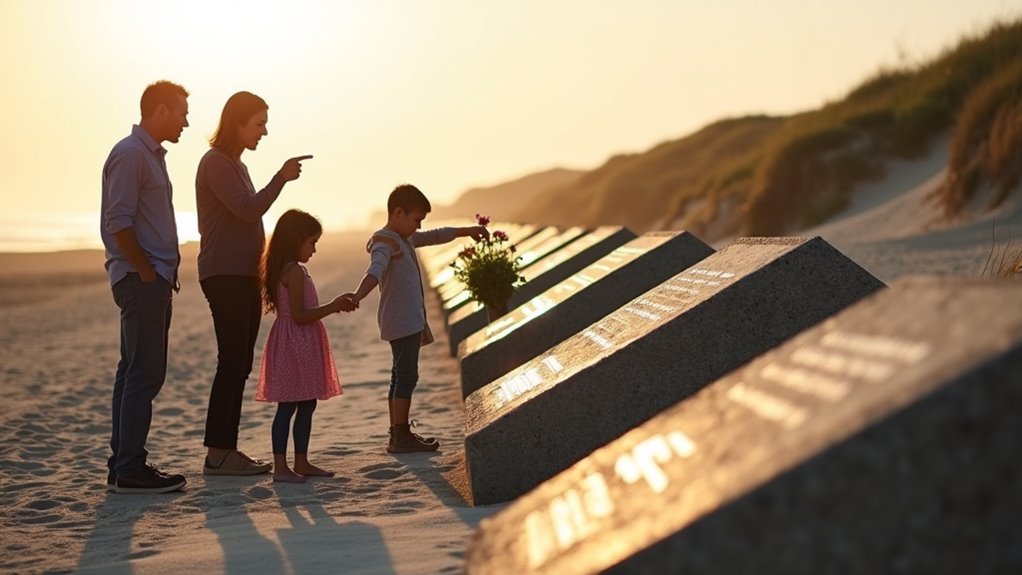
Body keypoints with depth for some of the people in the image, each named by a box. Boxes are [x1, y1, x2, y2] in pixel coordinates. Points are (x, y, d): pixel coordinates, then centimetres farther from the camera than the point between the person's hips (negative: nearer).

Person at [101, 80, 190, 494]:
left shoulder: (151, 155, 19)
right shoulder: (130, 154, -12)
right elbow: (119, 222, -19)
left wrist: (163, 274, 14)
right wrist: (146, 272, -17)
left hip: (153, 279, 10)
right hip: (141, 279, -10)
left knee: (135, 372, 12)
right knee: (144, 374, -10)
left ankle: (123, 464, 17)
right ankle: (130, 469, -7)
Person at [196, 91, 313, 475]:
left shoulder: (235, 165, 21)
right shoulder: (216, 163, -9)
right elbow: (248, 209, -19)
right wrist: (281, 178, -21)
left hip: (243, 276, 10)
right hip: (224, 275, -10)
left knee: (239, 364, 8)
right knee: (232, 362, -11)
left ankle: (227, 449, 11)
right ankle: (216, 454, -9)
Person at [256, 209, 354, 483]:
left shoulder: (288, 270, 16)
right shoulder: (295, 271, -16)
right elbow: (299, 315, -20)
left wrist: (334, 306, 13)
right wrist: (333, 307, -15)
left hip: (302, 347, 10)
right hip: (295, 346, -10)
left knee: (306, 404, 14)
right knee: (288, 406, -7)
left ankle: (301, 462, 20)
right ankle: (280, 467, -5)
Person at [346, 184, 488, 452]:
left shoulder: (406, 239, 17)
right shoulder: (385, 242, -15)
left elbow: (435, 236, 33)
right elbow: (375, 270, -35)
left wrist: (467, 231, 38)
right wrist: (358, 295, -52)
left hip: (410, 320, 11)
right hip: (401, 322, -11)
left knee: (401, 376, 13)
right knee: (406, 376, -9)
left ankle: (399, 434, 18)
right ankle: (401, 437, -7)